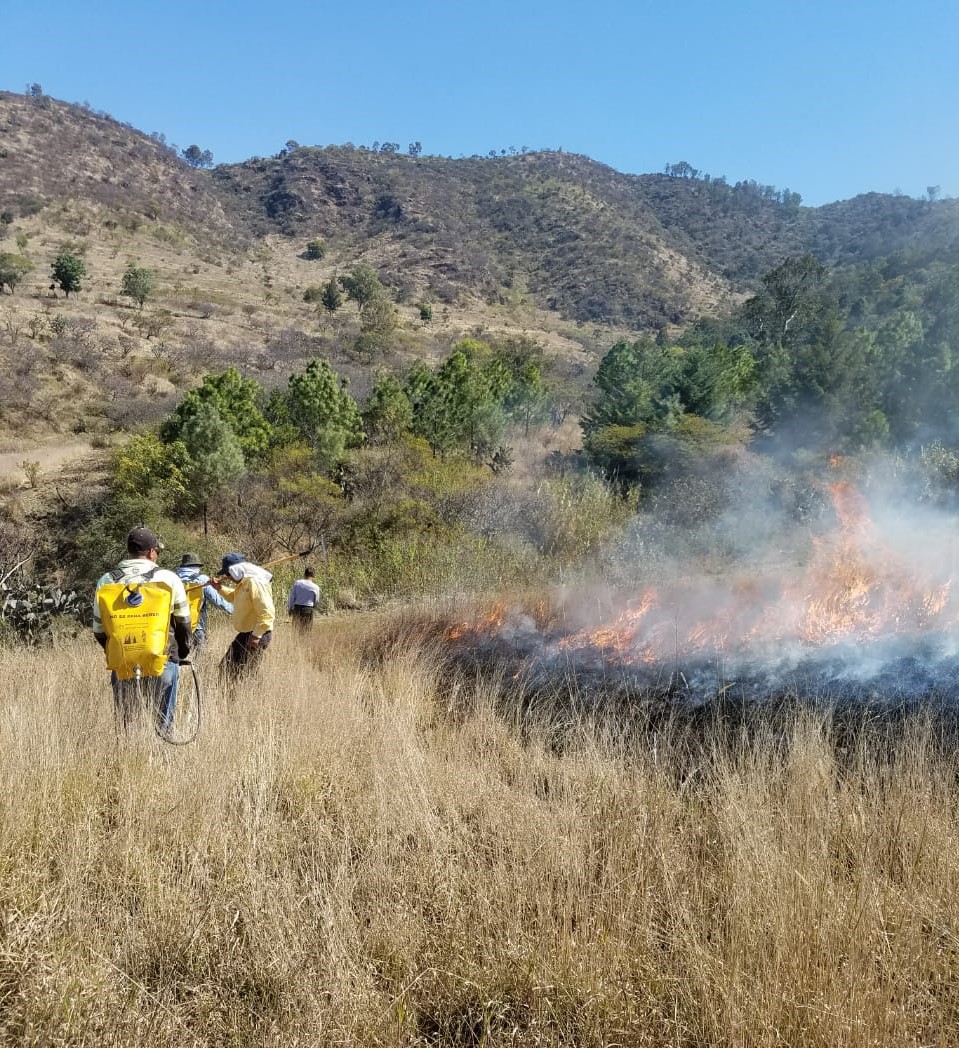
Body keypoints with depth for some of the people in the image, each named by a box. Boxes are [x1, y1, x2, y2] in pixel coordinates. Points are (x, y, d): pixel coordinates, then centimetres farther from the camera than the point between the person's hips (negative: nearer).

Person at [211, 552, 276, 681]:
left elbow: (267, 613, -28)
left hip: (257, 635, -11)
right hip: (245, 633, 11)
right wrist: (220, 588, 19)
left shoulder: (255, 583, -22)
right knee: (226, 668, 15)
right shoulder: (243, 583, 11)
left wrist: (256, 635, -27)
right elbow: (234, 597, 34)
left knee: (244, 673, -6)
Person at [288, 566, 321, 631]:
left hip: (297, 609, 2)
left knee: (296, 629, 13)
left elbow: (292, 597, 1)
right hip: (308, 610, -2)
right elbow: (316, 601, 4)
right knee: (307, 629, 4)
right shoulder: (315, 587, -6)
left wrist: (290, 609, 11)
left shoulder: (297, 583, -2)